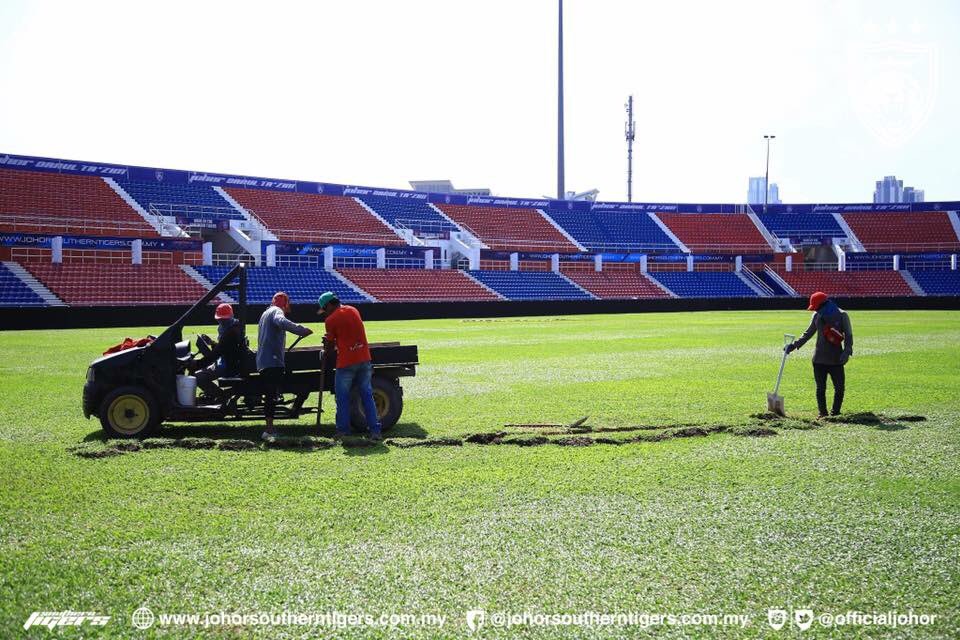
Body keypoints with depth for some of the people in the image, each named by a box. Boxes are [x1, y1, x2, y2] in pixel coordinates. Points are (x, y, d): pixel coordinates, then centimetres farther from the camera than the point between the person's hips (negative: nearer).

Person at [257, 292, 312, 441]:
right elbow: (282, 322, -29)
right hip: (273, 361, -10)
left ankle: (270, 428, 20)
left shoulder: (266, 313, 27)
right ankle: (269, 431, -21)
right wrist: (302, 330, -32)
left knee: (270, 395, 15)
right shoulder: (276, 311, -4)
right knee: (272, 395, -15)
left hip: (263, 361, 10)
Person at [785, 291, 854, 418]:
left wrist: (846, 351, -21)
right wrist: (794, 345, 7)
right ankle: (823, 413, 13)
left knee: (840, 387, 0)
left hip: (836, 360, -4)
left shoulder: (842, 315, -6)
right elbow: (808, 334, 16)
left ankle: (835, 412, 11)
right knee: (820, 388, 5)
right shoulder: (817, 316, 8)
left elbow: (848, 335, -7)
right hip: (819, 360, 4)